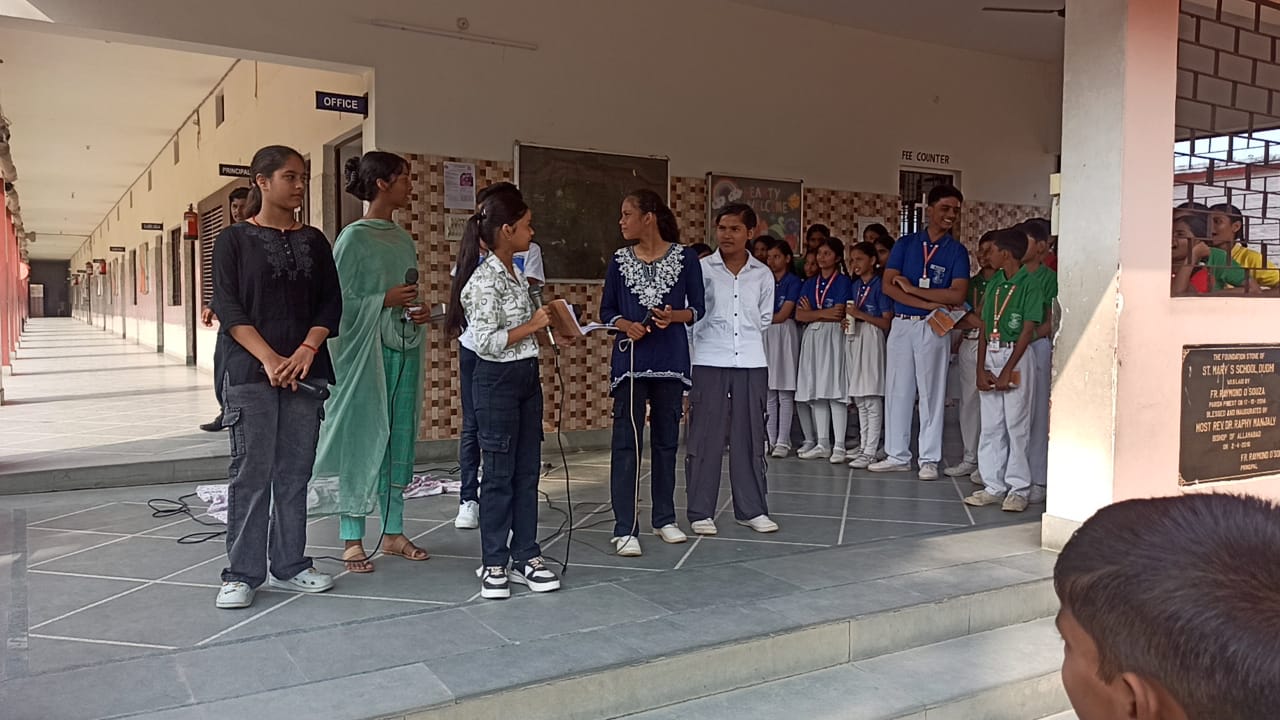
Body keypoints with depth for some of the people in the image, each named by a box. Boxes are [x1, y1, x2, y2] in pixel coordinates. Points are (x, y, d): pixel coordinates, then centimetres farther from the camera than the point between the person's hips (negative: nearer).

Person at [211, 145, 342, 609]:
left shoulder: (314, 241, 12)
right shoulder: (235, 239, 2)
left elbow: (331, 303, 7)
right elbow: (227, 306, -5)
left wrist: (306, 351, -9)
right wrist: (269, 358, -16)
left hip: (304, 373, 4)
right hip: (251, 374, -3)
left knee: (295, 472, 8)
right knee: (251, 472, -2)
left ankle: (290, 565, 18)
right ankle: (242, 574, 8)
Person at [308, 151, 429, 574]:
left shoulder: (403, 239, 14)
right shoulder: (354, 238, -7)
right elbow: (341, 301, -10)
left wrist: (419, 312, 3)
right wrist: (385, 300, -17)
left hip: (403, 350, 7)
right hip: (365, 352, -7)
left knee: (398, 440, 10)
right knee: (362, 440, -3)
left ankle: (392, 532, 19)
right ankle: (352, 540, 6)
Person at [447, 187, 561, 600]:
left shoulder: (517, 275, 11)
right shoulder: (484, 280, -16)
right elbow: (485, 342, -21)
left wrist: (547, 325, 8)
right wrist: (532, 326, -17)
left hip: (527, 377, 9)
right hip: (497, 381, -9)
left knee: (528, 471, 11)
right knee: (499, 474, 0)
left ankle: (526, 558, 20)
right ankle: (494, 566, 13)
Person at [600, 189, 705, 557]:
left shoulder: (685, 258, 0)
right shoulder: (620, 260, 5)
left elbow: (697, 308, 4)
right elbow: (607, 310, 8)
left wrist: (674, 316, -15)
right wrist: (625, 326, -12)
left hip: (671, 360, 0)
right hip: (630, 358, 0)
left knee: (666, 439, 11)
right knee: (626, 441, -4)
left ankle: (664, 518, 25)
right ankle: (625, 529, 0)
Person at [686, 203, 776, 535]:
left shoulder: (762, 275, 7)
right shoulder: (701, 269, 0)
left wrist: (746, 339, 12)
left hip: (751, 364, 2)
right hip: (709, 364, -2)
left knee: (750, 438, 7)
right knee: (705, 437, 0)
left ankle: (752, 509, 17)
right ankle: (701, 512, 9)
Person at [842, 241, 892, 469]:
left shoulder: (880, 285, -7)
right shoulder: (854, 285, 14)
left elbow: (887, 322, -10)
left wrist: (861, 315, -17)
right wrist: (846, 321, 2)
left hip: (872, 340, -8)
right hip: (854, 339, 8)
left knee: (872, 398, -7)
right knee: (859, 399, 11)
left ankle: (871, 451, -4)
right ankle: (864, 445, 19)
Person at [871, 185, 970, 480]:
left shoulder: (957, 251, 2)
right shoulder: (905, 244, 6)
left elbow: (957, 295, -11)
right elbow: (888, 286, -5)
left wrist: (912, 288, -11)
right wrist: (930, 303, -13)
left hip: (934, 328, -2)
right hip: (901, 325, 2)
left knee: (932, 393, 2)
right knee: (897, 391, 7)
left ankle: (929, 459, 10)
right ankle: (897, 455, 17)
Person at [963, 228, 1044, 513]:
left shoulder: (1029, 285, -8)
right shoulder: (994, 284, 11)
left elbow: (1027, 331, -12)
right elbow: (984, 329, 9)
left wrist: (1007, 370, -16)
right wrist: (981, 369, 1)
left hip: (1016, 357, -6)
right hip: (991, 355, 7)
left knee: (1017, 426, -2)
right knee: (990, 426, 8)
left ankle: (1019, 489, 7)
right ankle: (993, 486, 15)